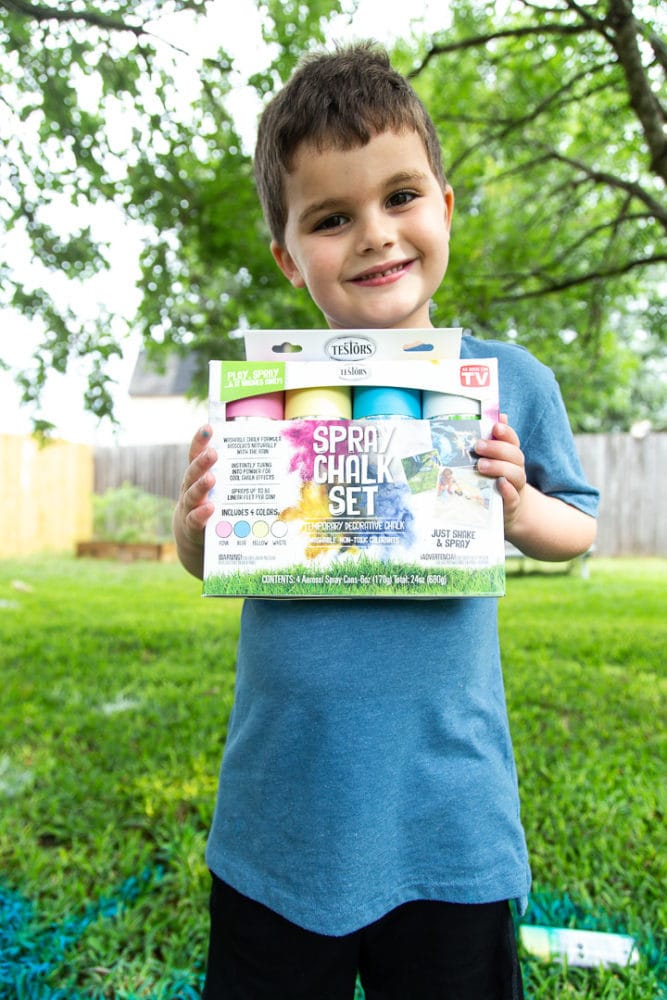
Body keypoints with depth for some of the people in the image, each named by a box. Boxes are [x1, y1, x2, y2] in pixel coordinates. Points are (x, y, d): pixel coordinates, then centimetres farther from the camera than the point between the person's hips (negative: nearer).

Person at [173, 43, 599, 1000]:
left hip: (447, 822, 0)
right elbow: (210, 564, 6)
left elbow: (577, 528, 6)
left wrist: (519, 507, -15)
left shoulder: (510, 380, -6)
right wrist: (193, 523, -16)